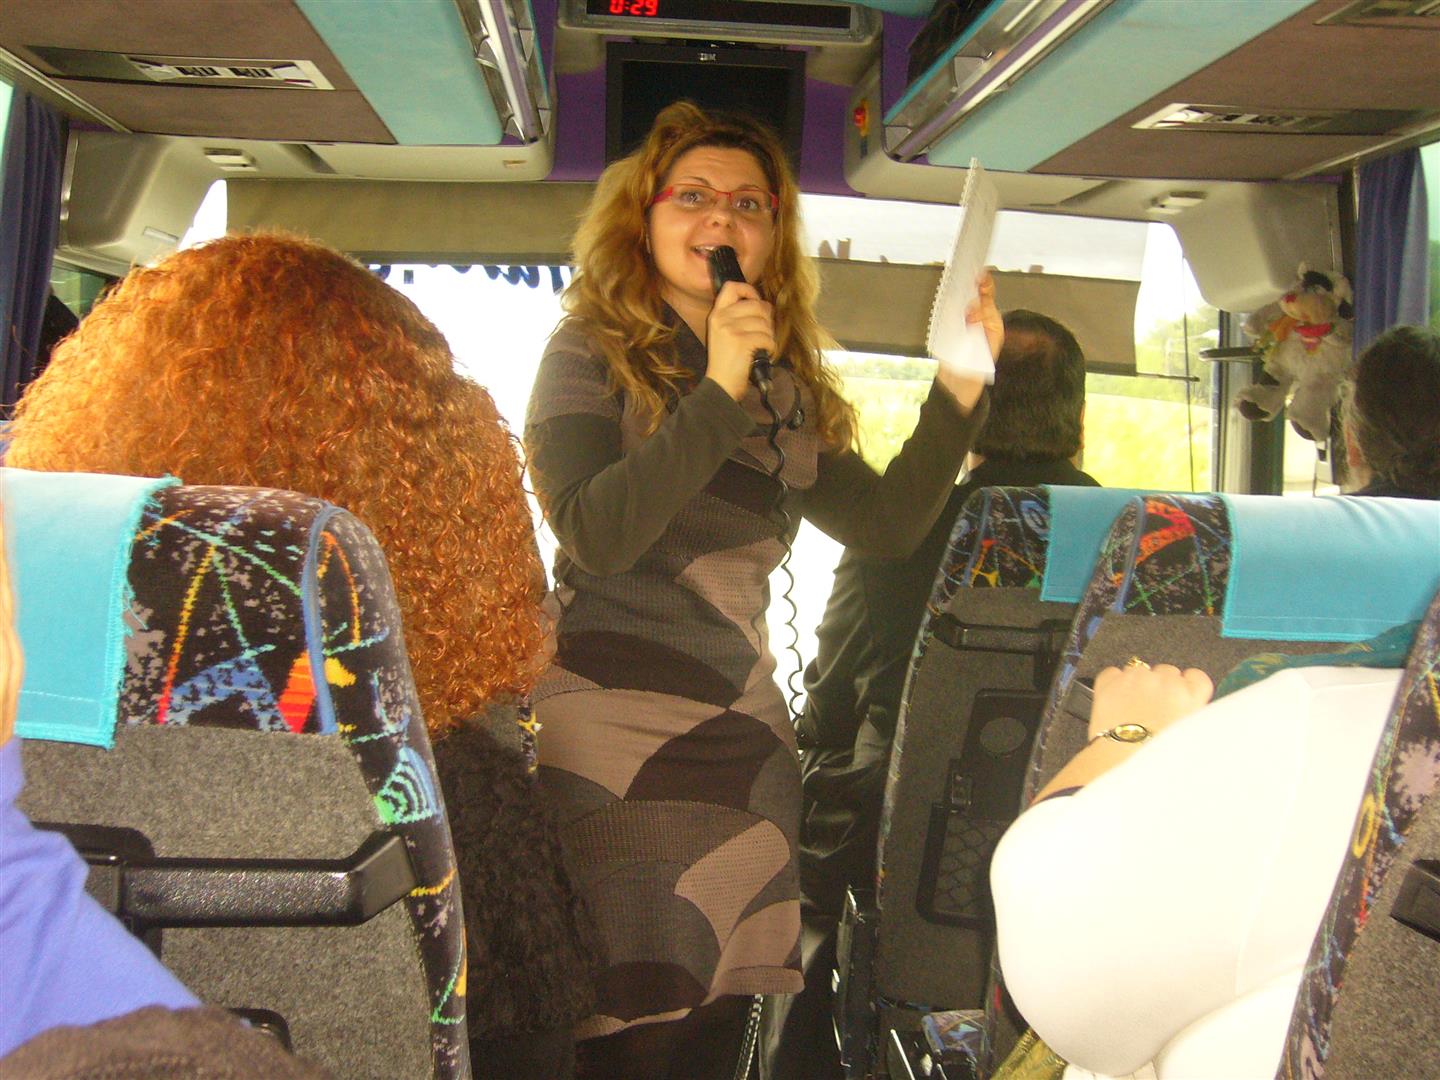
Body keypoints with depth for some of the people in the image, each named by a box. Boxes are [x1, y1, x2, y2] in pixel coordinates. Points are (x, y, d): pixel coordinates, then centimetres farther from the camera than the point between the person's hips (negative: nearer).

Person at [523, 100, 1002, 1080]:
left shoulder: (789, 387, 14)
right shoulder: (591, 355, -2)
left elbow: (887, 522, 10)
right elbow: (597, 536, -17)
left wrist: (959, 389, -1)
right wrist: (719, 392, -21)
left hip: (744, 746, 5)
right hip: (611, 747, -5)